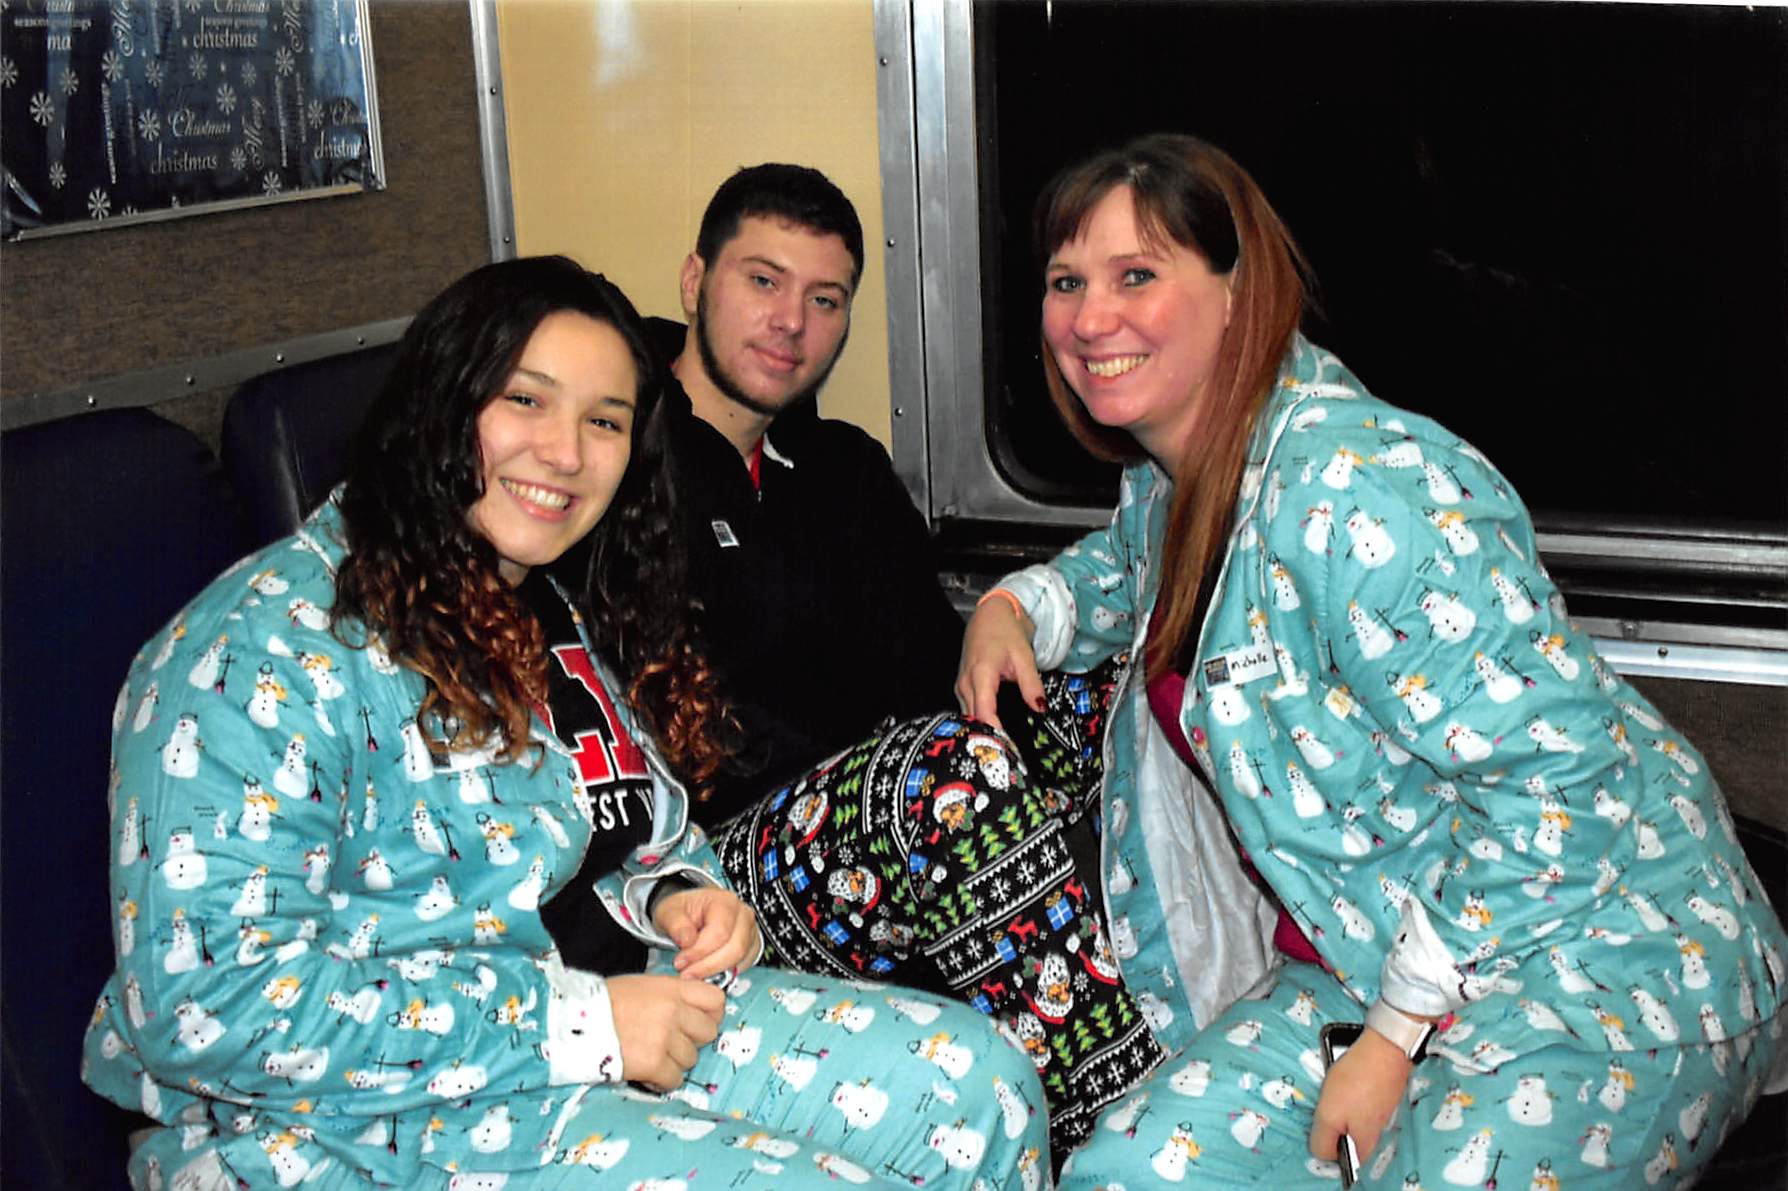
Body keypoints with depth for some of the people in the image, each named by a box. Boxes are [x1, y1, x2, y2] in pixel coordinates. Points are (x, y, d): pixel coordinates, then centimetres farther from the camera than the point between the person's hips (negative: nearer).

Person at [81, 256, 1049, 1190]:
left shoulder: (566, 611, 10)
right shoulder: (270, 648, -18)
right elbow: (206, 1000, -24)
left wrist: (673, 897, -2)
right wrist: (570, 1026, -24)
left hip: (600, 1015, 8)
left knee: (976, 1083, -2)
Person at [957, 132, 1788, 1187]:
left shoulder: (1348, 488, -24)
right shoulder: (1172, 474, 4)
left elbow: (1554, 774, -26)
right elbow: (1131, 564, 31)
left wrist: (1396, 1038, -19)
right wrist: (1017, 607, 8)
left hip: (1601, 968, -8)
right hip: (1372, 952, 8)